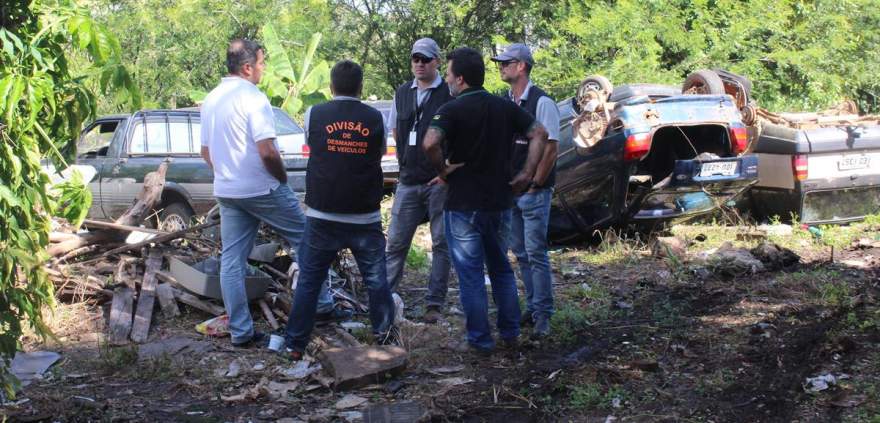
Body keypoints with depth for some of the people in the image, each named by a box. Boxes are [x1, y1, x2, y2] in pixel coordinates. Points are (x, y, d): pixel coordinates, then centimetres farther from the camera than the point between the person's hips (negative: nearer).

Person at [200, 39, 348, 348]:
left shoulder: (211, 100, 10)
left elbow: (206, 152, 16)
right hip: (262, 190, -7)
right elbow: (267, 152, -22)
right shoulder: (252, 98, -16)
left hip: (226, 192, 7)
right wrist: (283, 178, -6)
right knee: (306, 241, 9)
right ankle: (322, 306, 16)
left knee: (231, 261, 6)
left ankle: (240, 331, 8)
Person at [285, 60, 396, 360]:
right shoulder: (375, 118, -2)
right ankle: (383, 332, 24)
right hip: (365, 218, 0)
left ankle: (296, 345, 10)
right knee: (376, 279, 15)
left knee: (308, 280, 8)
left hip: (322, 216, 0)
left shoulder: (315, 115, -3)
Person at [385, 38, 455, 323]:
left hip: (440, 181, -4)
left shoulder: (450, 94, -6)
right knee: (396, 241, 6)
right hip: (408, 181, 5)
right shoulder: (402, 93, 11)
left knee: (442, 243, 2)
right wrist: (406, 162, 13)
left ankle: (434, 304, 8)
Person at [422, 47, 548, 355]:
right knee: (501, 269, 19)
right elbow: (539, 134, 5)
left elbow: (430, 143, -30)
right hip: (500, 202, 6)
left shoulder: (452, 110, -13)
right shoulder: (505, 107, 5)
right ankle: (510, 333, 25)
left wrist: (442, 169, -13)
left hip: (464, 205, -6)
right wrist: (527, 173, 4)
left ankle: (479, 341, 10)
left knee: (470, 275, 4)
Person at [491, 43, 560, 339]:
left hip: (533, 192, -7)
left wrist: (533, 186, -13)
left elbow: (550, 149, -13)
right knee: (520, 253, 12)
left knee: (536, 254, -5)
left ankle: (542, 316, 1)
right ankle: (533, 308, 23)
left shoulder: (541, 103, -11)